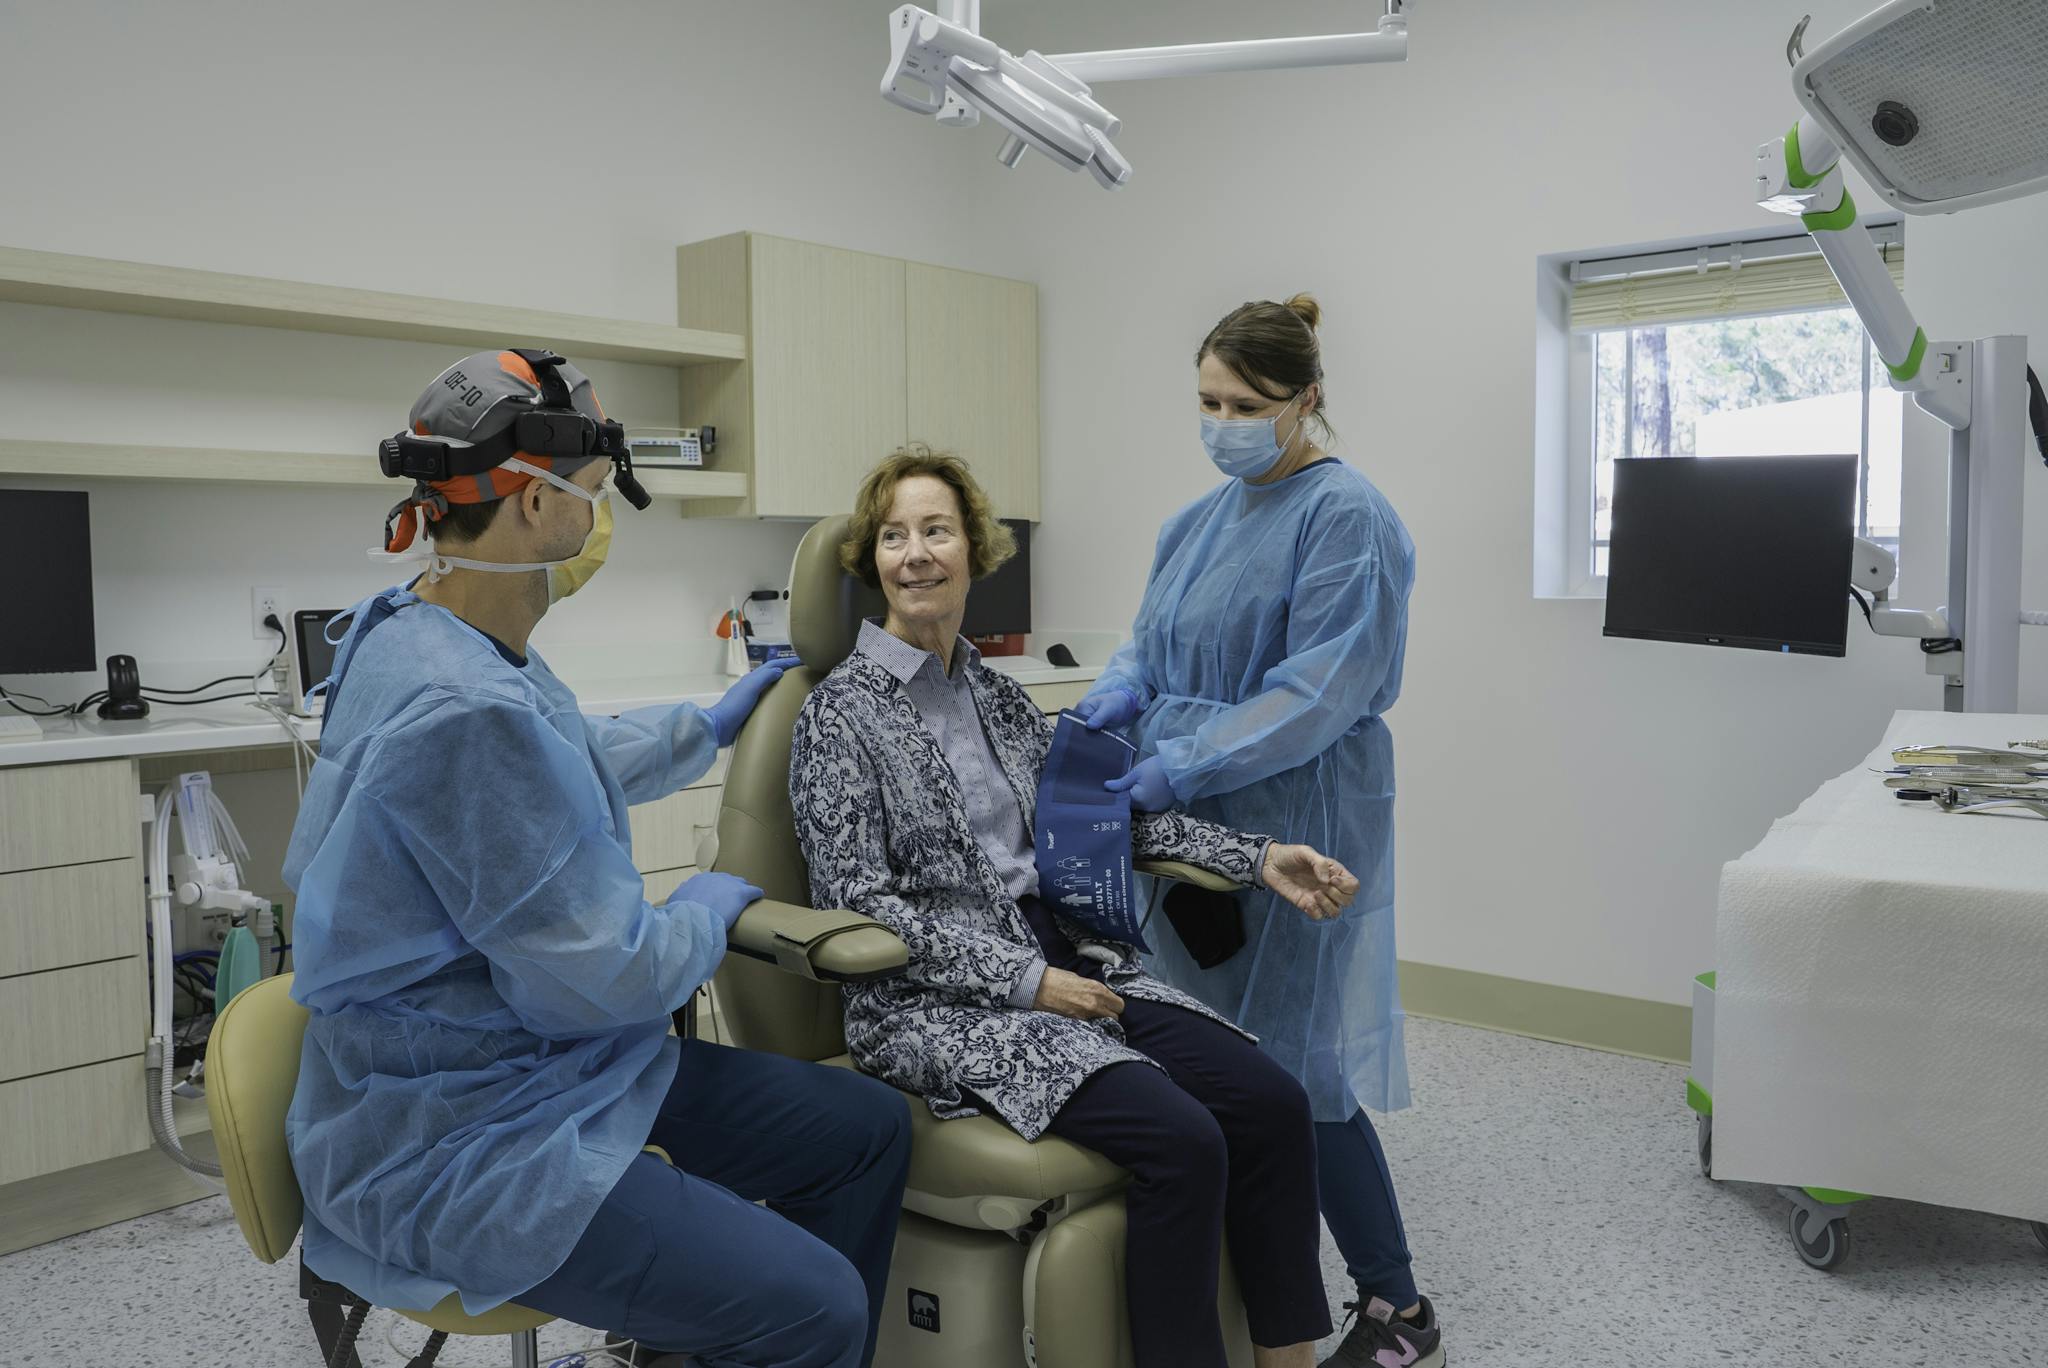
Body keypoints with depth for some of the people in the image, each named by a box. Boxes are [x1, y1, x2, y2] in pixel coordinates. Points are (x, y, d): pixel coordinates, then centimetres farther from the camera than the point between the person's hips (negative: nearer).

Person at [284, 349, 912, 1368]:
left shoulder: (452, 644, 4)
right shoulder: (465, 709, -28)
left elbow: (569, 772, 25)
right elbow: (603, 977, -23)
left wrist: (711, 726, 32)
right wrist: (711, 908, -3)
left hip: (544, 1064, 10)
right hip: (457, 1140, -10)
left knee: (868, 1130, 7)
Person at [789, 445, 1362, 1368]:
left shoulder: (996, 695, 14)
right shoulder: (842, 715, -6)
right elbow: (858, 900, -11)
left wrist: (1255, 858, 6)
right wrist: (1024, 981, -17)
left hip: (1062, 959, 6)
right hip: (936, 1001, -6)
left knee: (1271, 1102, -11)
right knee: (1181, 1140, -25)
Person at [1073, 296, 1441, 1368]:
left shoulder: (1345, 517, -11)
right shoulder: (1204, 520, 14)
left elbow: (1318, 691, -20)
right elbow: (1154, 639, 17)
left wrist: (1184, 766, -25)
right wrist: (1120, 694, -6)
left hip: (1293, 823, -8)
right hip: (1195, 820, 8)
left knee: (1289, 1067, -3)